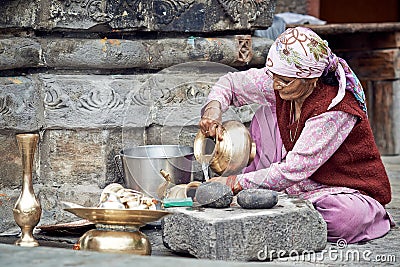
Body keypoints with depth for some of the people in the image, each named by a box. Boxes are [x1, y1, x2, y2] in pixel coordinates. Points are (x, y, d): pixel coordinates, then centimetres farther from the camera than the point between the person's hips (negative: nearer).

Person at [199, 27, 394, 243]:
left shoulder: (335, 110, -31)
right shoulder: (281, 83, -11)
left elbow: (293, 170, -31)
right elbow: (231, 83, 5)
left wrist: (234, 183, -27)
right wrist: (213, 111, -17)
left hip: (350, 191, -6)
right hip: (306, 182, 7)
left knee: (344, 217, -42)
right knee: (266, 114, -6)